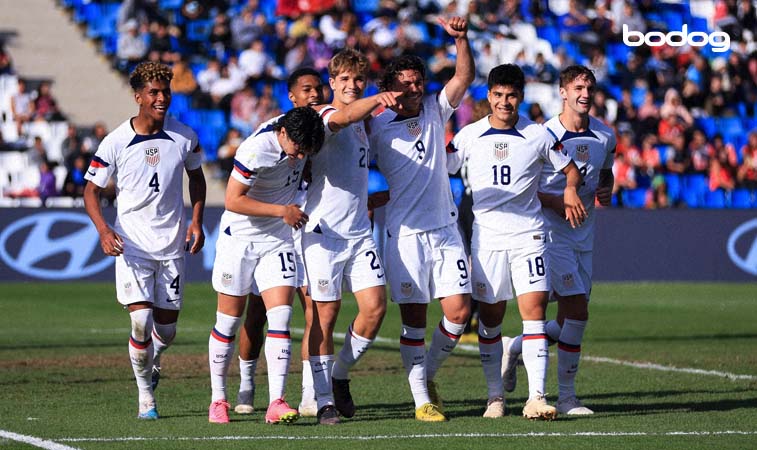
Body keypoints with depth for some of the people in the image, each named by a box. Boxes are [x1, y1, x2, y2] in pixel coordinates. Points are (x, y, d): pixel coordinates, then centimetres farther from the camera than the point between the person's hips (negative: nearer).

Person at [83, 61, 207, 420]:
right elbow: (92, 189, -2)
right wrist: (103, 229, -18)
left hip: (172, 245, 3)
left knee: (166, 329, 8)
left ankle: (152, 362, 43)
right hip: (131, 244, -3)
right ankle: (145, 395, 3)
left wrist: (196, 220, 5)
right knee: (141, 321, -16)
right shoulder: (116, 142, -9)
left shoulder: (184, 137, -1)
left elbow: (196, 175, 17)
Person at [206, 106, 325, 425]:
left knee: (281, 316, -11)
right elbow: (233, 200, -21)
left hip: (278, 242, 5)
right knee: (229, 321, 4)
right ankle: (218, 399, 18)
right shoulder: (256, 150, -25)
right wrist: (282, 211, -21)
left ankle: (276, 402, -16)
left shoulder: (297, 130, -7)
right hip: (239, 239, -5)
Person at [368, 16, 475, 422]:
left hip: (445, 229, 3)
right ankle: (421, 400, 1)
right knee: (414, 318, -4)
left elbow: (465, 76, -3)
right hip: (405, 233, -3)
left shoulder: (435, 111, 8)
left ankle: (428, 375, 20)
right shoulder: (377, 126, 0)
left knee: (459, 310, -2)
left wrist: (460, 38, -17)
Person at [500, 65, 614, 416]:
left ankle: (514, 347, 33)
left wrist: (606, 193, 0)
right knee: (577, 312, -14)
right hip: (552, 235, -6)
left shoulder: (605, 136, 6)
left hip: (584, 238, 6)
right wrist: (556, 202, -20)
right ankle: (566, 397, -3)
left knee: (567, 322, 7)